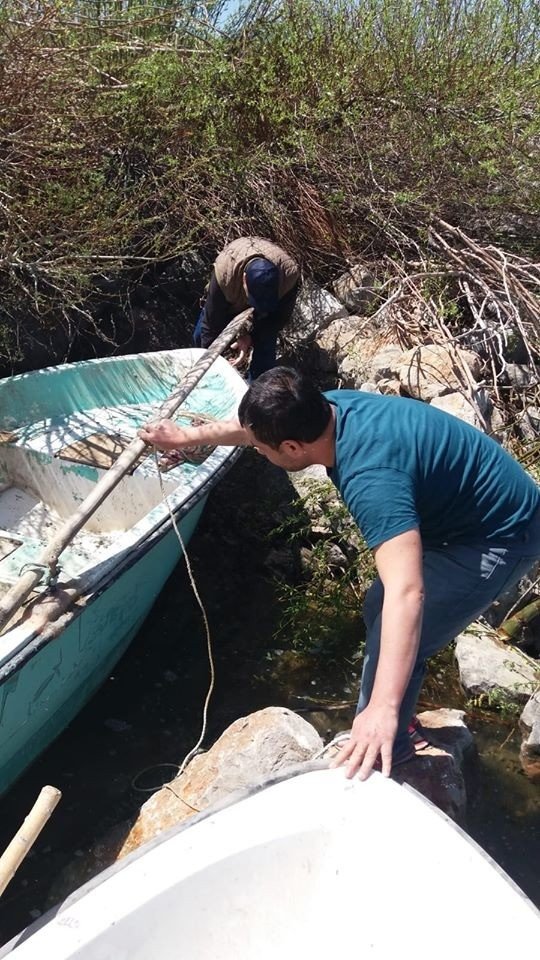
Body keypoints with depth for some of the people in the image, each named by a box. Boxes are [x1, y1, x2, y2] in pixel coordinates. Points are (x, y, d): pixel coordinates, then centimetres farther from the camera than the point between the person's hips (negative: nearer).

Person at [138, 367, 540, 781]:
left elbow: (406, 592, -47)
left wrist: (383, 709, -51)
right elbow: (255, 422, 8)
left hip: (500, 536, -10)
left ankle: (379, 758, 12)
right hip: (463, 510, 10)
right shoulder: (331, 407, -11)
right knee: (378, 610, 19)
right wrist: (188, 436, 20)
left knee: (394, 641, -11)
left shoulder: (371, 479, -38)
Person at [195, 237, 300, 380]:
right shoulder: (223, 273, -45)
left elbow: (281, 316, -24)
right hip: (231, 296, 1)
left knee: (264, 348, -16)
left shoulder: (289, 273, -42)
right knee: (201, 336, -5)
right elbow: (212, 320, -35)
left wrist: (251, 337, -34)